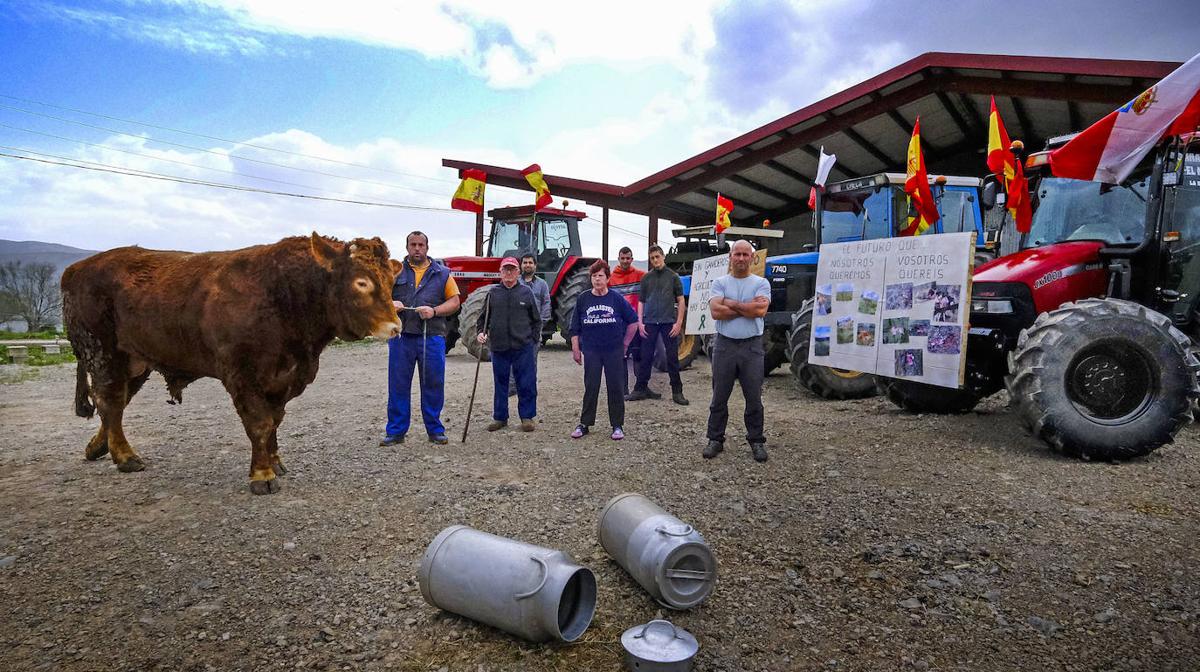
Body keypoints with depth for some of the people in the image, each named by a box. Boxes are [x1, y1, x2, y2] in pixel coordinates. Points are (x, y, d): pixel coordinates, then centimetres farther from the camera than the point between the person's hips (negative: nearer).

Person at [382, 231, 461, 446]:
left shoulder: (442, 273, 11)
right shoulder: (395, 271, 12)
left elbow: (454, 301, 6)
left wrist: (434, 311, -11)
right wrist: (389, 304, -11)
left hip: (432, 337, 0)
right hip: (401, 336, 1)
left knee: (433, 384, 4)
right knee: (398, 385, 4)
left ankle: (435, 429, 16)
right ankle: (396, 431, 14)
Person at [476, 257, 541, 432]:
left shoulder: (526, 292, 5)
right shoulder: (493, 293, 7)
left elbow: (536, 319, 9)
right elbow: (483, 317, 12)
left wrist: (534, 339, 3)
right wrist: (480, 332, -4)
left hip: (523, 347, -1)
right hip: (499, 347, 1)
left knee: (526, 384, 1)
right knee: (500, 384, 10)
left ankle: (527, 417, 14)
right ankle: (500, 418, 21)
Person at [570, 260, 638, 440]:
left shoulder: (616, 299, 0)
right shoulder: (583, 299, 3)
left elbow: (633, 321, 7)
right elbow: (575, 328, 7)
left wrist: (625, 343, 6)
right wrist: (575, 349, 3)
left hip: (614, 351, -1)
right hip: (591, 351, 1)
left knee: (616, 388, 4)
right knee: (590, 388, 5)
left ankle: (617, 425, 14)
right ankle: (584, 424, 16)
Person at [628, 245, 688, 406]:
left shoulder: (673, 276, 3)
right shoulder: (646, 278, 9)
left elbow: (681, 301, 2)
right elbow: (641, 301, 11)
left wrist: (679, 323, -6)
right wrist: (640, 323, 2)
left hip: (668, 322, -2)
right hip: (649, 323, 2)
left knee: (672, 357, 1)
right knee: (646, 357, 6)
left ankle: (677, 391, 8)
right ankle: (641, 388, 15)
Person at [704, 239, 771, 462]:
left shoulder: (761, 283, 4)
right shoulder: (720, 283, 5)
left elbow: (761, 309, -15)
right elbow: (716, 311, -11)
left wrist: (731, 303, -9)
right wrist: (747, 308, -10)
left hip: (752, 346, 0)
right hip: (724, 345, 1)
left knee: (754, 398, 7)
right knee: (719, 397, 8)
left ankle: (756, 440, 21)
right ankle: (715, 439, 19)